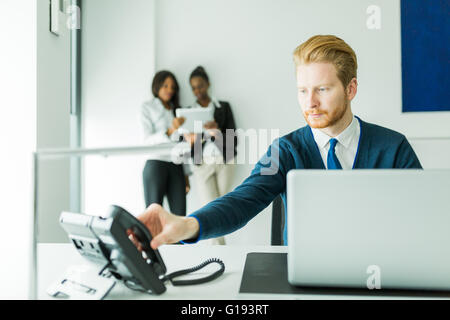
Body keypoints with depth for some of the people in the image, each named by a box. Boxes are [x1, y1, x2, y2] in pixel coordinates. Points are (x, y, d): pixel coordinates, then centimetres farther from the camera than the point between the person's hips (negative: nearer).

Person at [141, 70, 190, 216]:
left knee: (180, 215, -3)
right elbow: (148, 140, -6)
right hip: (156, 164, -4)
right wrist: (170, 130, -23)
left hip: (176, 167, 4)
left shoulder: (176, 110, 19)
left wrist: (185, 174, 13)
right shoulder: (148, 107, 6)